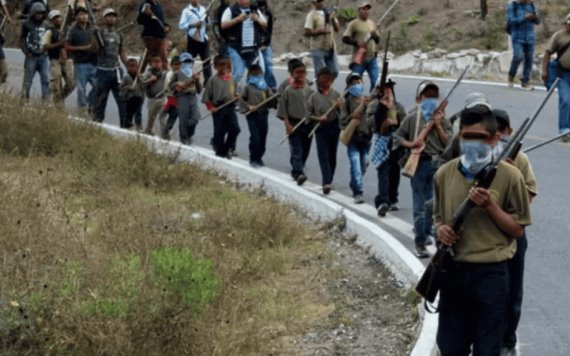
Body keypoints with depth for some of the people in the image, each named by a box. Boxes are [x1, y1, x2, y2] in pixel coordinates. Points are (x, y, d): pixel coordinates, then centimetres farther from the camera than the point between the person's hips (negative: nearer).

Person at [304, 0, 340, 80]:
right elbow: (307, 32, -13)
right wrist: (321, 31, -21)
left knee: (334, 72, 7)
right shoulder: (312, 15, -6)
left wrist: (333, 20, -7)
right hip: (318, 49, -6)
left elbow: (337, 29, 12)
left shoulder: (329, 13, 13)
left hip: (331, 48, 6)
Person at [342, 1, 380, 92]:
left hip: (372, 58, 5)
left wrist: (375, 36, -6)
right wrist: (357, 43, -20)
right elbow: (345, 39, -8)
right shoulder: (354, 24, -3)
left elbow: (378, 40, 17)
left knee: (376, 81, -1)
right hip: (359, 58, -5)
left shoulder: (372, 23, 14)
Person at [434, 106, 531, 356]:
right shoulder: (445, 174, 3)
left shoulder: (509, 176, -8)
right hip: (452, 270, 3)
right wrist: (440, 229, -5)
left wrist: (490, 206, -17)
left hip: (491, 273, -3)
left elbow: (518, 229, -3)